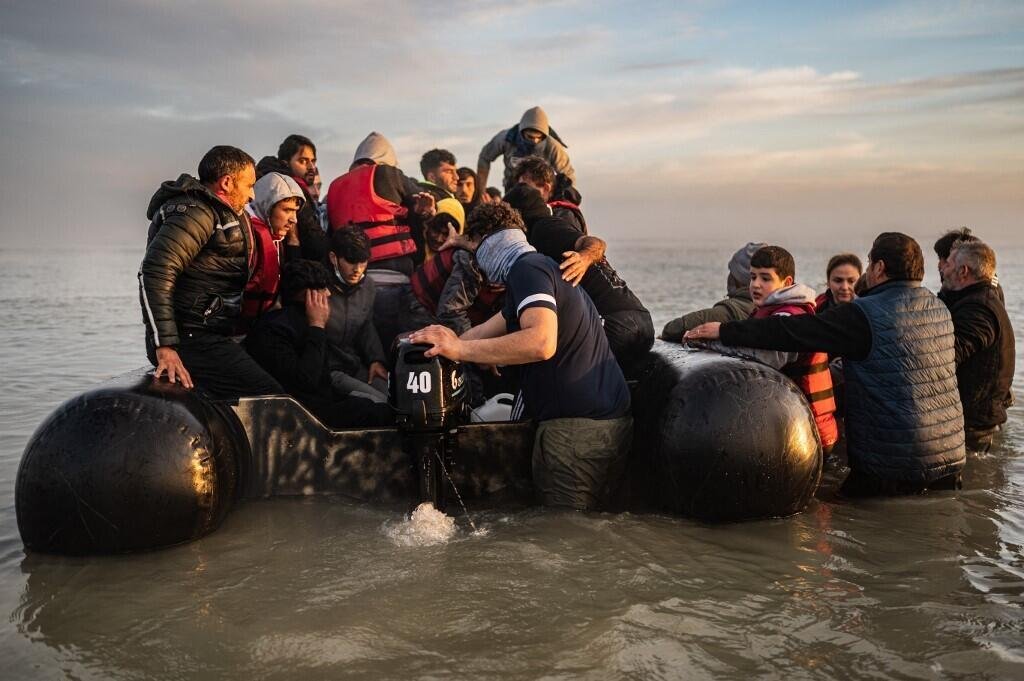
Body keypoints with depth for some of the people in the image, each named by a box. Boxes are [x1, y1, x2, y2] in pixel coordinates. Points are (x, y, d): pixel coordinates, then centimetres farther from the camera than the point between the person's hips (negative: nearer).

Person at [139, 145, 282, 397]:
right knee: (269, 397, -21)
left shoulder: (220, 213, 23)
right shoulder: (196, 212, -12)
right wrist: (165, 346, -26)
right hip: (193, 340, -11)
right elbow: (155, 273, -23)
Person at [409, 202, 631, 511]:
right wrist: (444, 343, 31)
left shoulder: (527, 268, -9)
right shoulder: (546, 268, 24)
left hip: (576, 425, -10)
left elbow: (542, 342, -28)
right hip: (609, 421, 10)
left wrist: (459, 348, -23)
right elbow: (490, 331, 29)